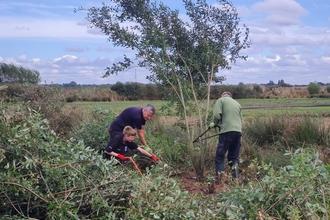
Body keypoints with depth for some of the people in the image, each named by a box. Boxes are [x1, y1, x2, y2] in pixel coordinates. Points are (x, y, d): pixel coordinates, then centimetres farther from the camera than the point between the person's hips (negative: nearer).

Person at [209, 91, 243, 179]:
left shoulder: (221, 100, 7)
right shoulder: (237, 103, 24)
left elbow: (217, 115, -6)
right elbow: (241, 119, 21)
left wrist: (215, 123, 11)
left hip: (227, 131, -6)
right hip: (238, 131, 6)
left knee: (220, 156, -1)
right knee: (234, 157, 12)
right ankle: (235, 177, 6)